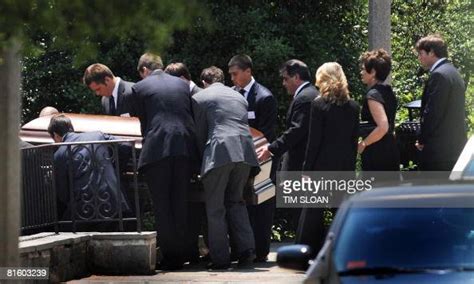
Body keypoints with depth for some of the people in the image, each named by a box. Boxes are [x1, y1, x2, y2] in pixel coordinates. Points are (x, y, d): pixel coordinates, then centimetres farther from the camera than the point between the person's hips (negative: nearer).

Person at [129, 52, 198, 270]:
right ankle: (180, 254, 10)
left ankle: (170, 255, -2)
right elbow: (192, 115, 18)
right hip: (185, 147, 4)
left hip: (157, 149, -4)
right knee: (180, 204, 10)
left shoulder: (139, 88, 4)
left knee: (162, 206, 2)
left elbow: (142, 120, 7)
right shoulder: (183, 85, 16)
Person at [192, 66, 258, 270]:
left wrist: (203, 157, 22)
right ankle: (246, 248, 6)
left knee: (215, 207, 5)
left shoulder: (200, 98, 9)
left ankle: (220, 258, 4)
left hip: (219, 153, -5)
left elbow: (200, 133, 8)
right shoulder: (239, 97, 24)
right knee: (236, 201, 20)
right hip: (245, 152, 5)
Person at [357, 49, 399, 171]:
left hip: (376, 155, -9)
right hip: (391, 150, 9)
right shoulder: (388, 92, 12)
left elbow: (382, 127, -27)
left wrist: (363, 143, -16)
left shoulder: (373, 95, -15)